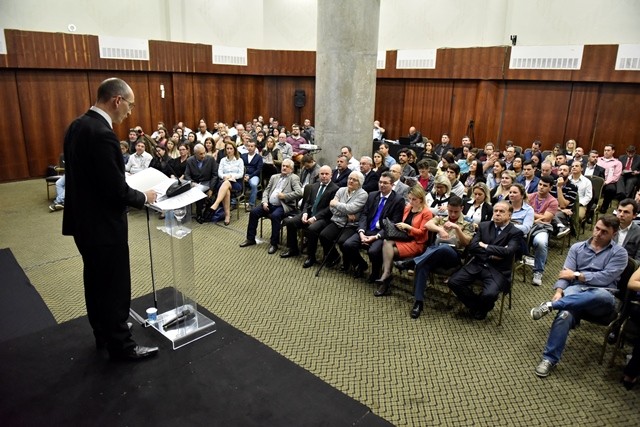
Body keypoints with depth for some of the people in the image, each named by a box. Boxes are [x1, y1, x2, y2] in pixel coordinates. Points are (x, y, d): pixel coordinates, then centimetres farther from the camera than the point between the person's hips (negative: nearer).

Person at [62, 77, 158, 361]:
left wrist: (125, 177, 12)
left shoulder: (78, 126, 5)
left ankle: (103, 333, 40)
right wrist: (143, 197, -8)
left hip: (84, 220, 10)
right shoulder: (102, 134, -25)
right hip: (102, 225, -10)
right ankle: (121, 345, 21)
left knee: (96, 281, 22)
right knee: (115, 286, 5)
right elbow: (117, 191, -25)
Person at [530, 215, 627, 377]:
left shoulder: (619, 253, 7)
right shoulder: (577, 247, 15)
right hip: (575, 291, 1)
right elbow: (566, 273, 5)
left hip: (601, 298, -1)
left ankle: (550, 305, -35)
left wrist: (577, 275, -4)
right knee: (565, 314, -34)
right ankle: (549, 359, -27)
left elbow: (606, 278, -7)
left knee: (603, 295, -42)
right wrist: (559, 291, -13)